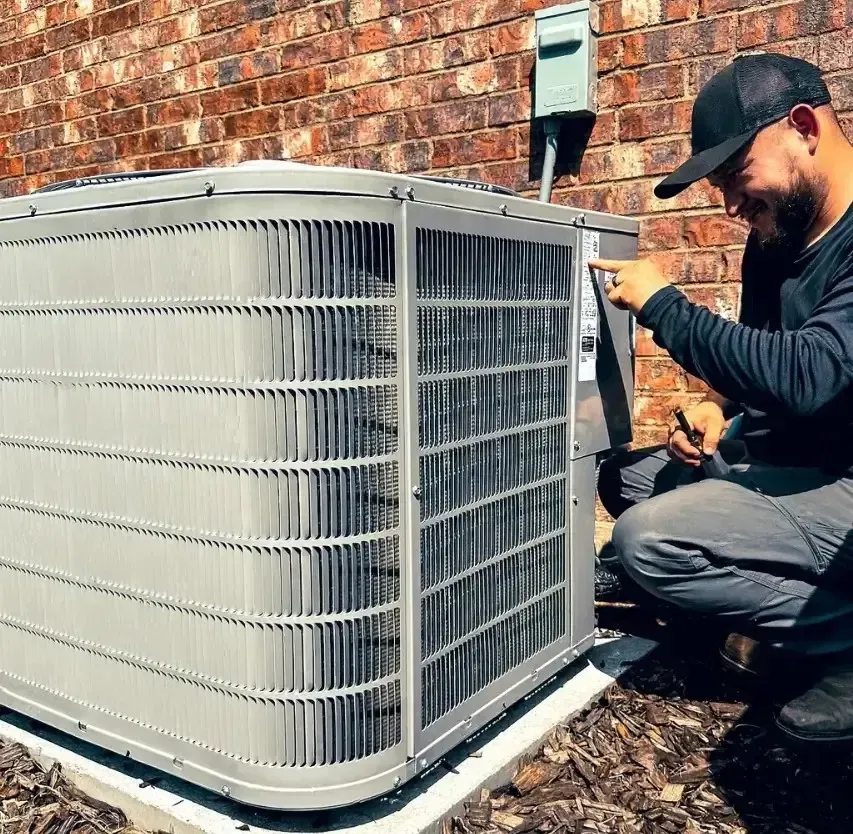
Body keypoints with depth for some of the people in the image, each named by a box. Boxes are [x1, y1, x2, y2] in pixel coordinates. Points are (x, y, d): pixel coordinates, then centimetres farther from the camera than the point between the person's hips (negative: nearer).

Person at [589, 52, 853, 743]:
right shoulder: (776, 240, 6)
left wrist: (663, 305, -22)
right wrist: (718, 408, -5)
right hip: (797, 454, 10)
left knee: (646, 540, -22)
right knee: (627, 477, 11)